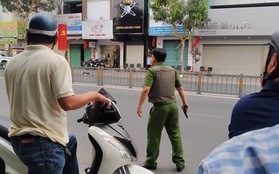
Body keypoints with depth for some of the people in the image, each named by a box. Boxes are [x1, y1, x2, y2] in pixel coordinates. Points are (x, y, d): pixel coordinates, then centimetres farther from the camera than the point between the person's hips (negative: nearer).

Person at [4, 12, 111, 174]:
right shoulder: (56, 61, -14)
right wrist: (94, 95, -4)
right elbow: (67, 102, -22)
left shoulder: (12, 64, 6)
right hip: (44, 142, -8)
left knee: (70, 141, 31)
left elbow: (20, 101, 15)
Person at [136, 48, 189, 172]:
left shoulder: (152, 70, -8)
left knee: (154, 135, 7)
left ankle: (151, 162, 17)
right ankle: (179, 162, 16)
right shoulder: (172, 70, 11)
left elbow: (146, 89, -18)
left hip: (160, 106, -6)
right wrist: (184, 102, 25)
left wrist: (139, 106, -13)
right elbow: (180, 88, 14)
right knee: (175, 134, 12)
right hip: (173, 105, 6)